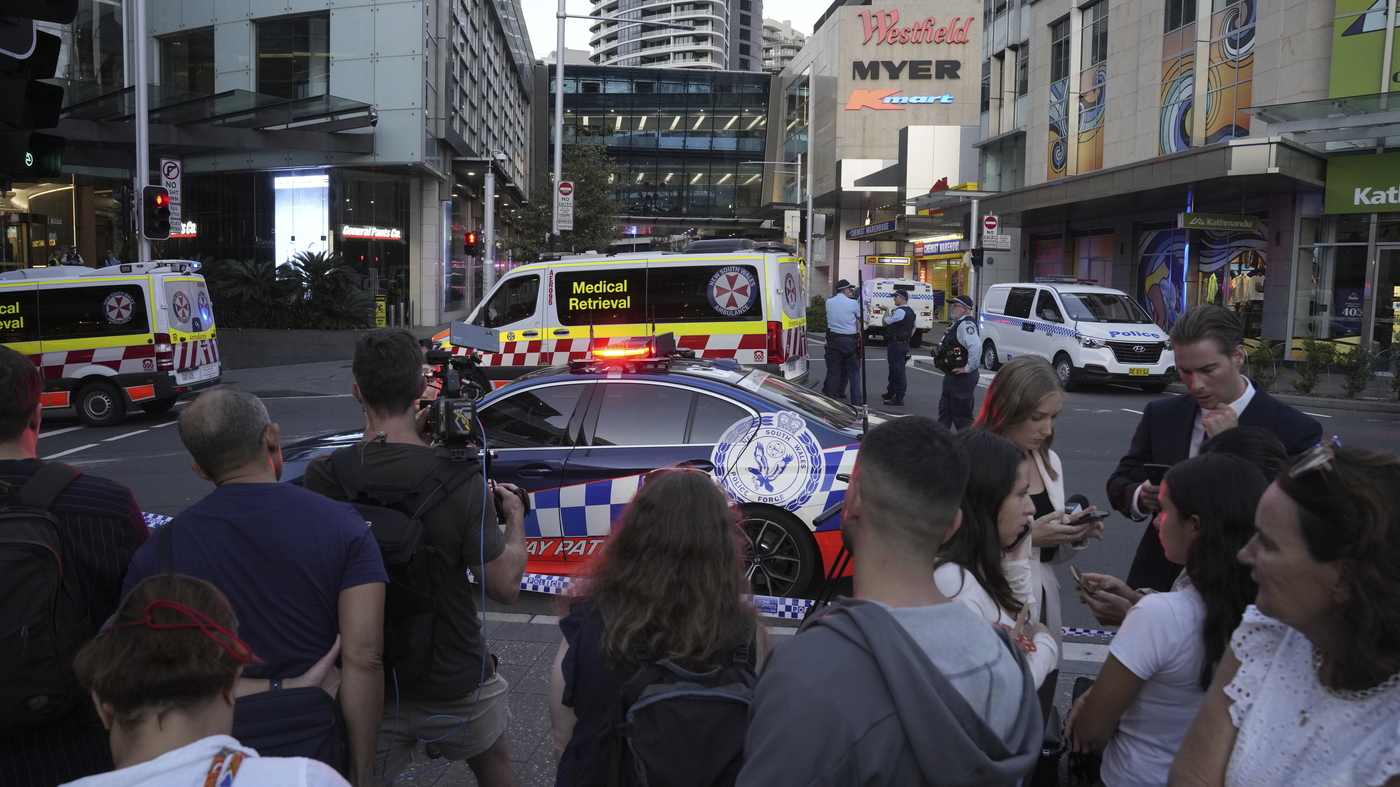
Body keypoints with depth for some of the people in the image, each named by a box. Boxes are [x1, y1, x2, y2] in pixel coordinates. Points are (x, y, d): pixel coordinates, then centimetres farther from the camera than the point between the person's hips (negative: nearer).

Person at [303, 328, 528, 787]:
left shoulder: (322, 477, -18)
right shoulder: (459, 483, -22)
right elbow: (505, 586, -15)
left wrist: (420, 439, 0)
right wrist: (516, 519, 0)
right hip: (455, 682, 0)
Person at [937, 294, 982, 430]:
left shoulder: (966, 324, -19)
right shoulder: (957, 324, 13)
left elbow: (976, 346, -34)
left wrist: (968, 368, -26)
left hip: (961, 378, -11)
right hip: (952, 377, 11)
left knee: (961, 416, -4)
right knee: (944, 411, 18)